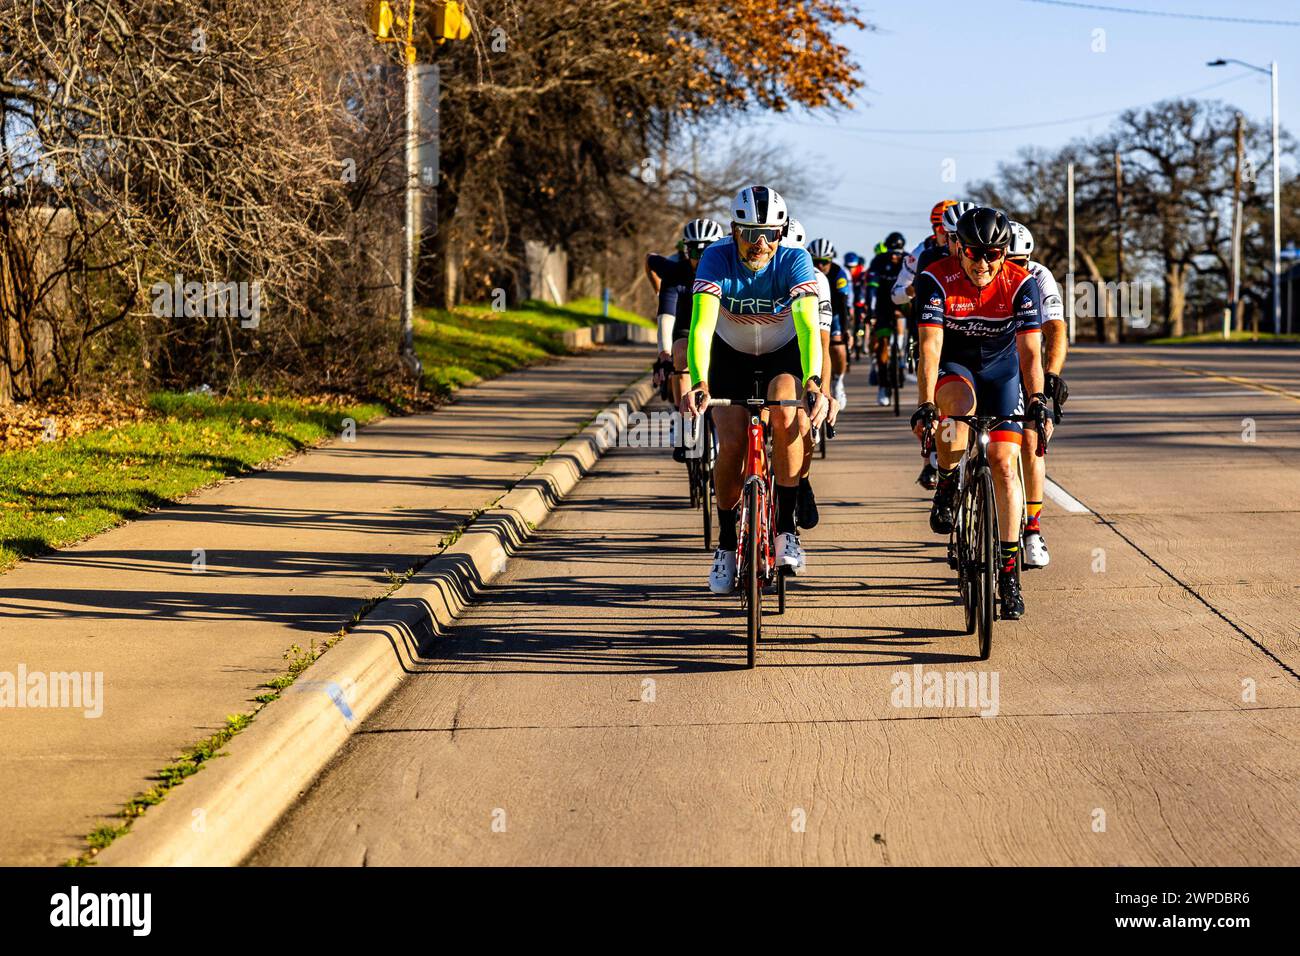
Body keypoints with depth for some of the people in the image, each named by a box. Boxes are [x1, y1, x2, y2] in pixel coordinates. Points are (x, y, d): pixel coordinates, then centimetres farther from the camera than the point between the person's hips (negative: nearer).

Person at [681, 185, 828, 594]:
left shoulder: (795, 261, -27)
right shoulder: (717, 258, -27)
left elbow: (808, 325, -39)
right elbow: (701, 324, -38)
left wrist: (813, 381, -55)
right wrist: (698, 383, -53)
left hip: (784, 354, -1)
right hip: (731, 356, 1)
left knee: (785, 414, -31)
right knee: (731, 445, -16)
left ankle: (787, 527, -18)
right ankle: (726, 545, 7)